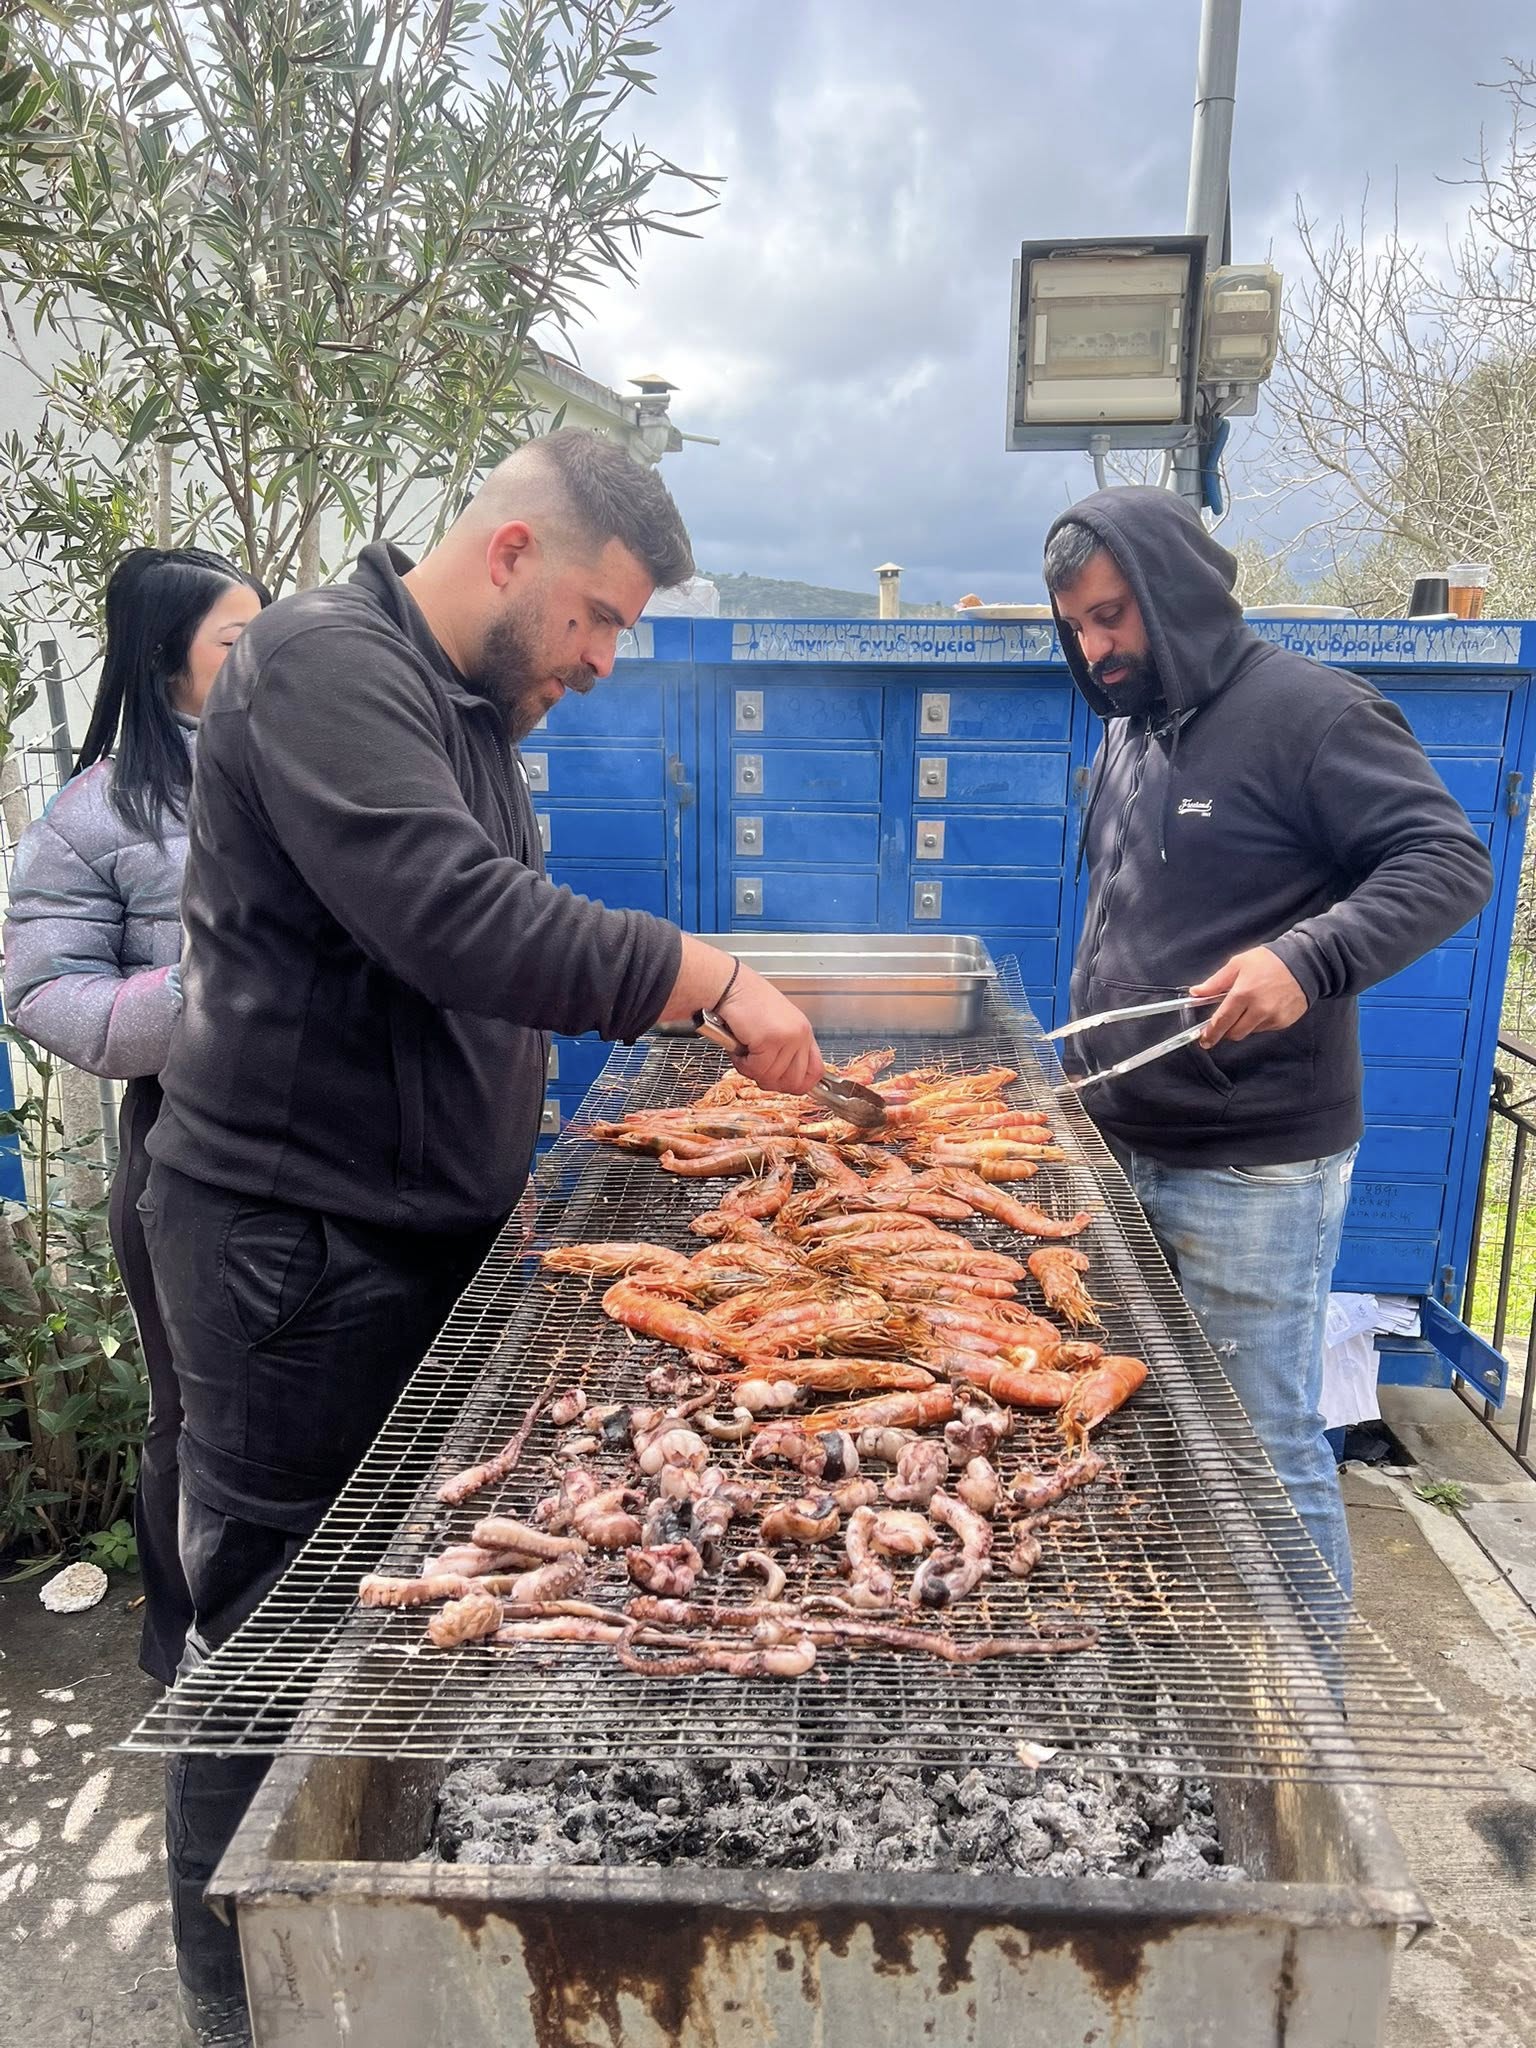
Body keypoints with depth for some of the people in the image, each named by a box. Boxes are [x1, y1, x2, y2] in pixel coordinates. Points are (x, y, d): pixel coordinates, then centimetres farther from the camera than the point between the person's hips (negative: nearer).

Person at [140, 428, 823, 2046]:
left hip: (424, 1229, 9)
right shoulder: (324, 662, -16)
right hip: (294, 1244, -9)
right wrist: (711, 976, -23)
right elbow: (455, 921, -30)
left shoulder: (469, 704, 14)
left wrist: (688, 1004, 7)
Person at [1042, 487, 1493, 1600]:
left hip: (1253, 1170, -8)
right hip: (1127, 1149, 8)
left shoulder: (1310, 710, -11)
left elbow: (1452, 860, -15)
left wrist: (1308, 958, -30)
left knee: (1265, 1446, 1)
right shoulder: (1130, 727, 15)